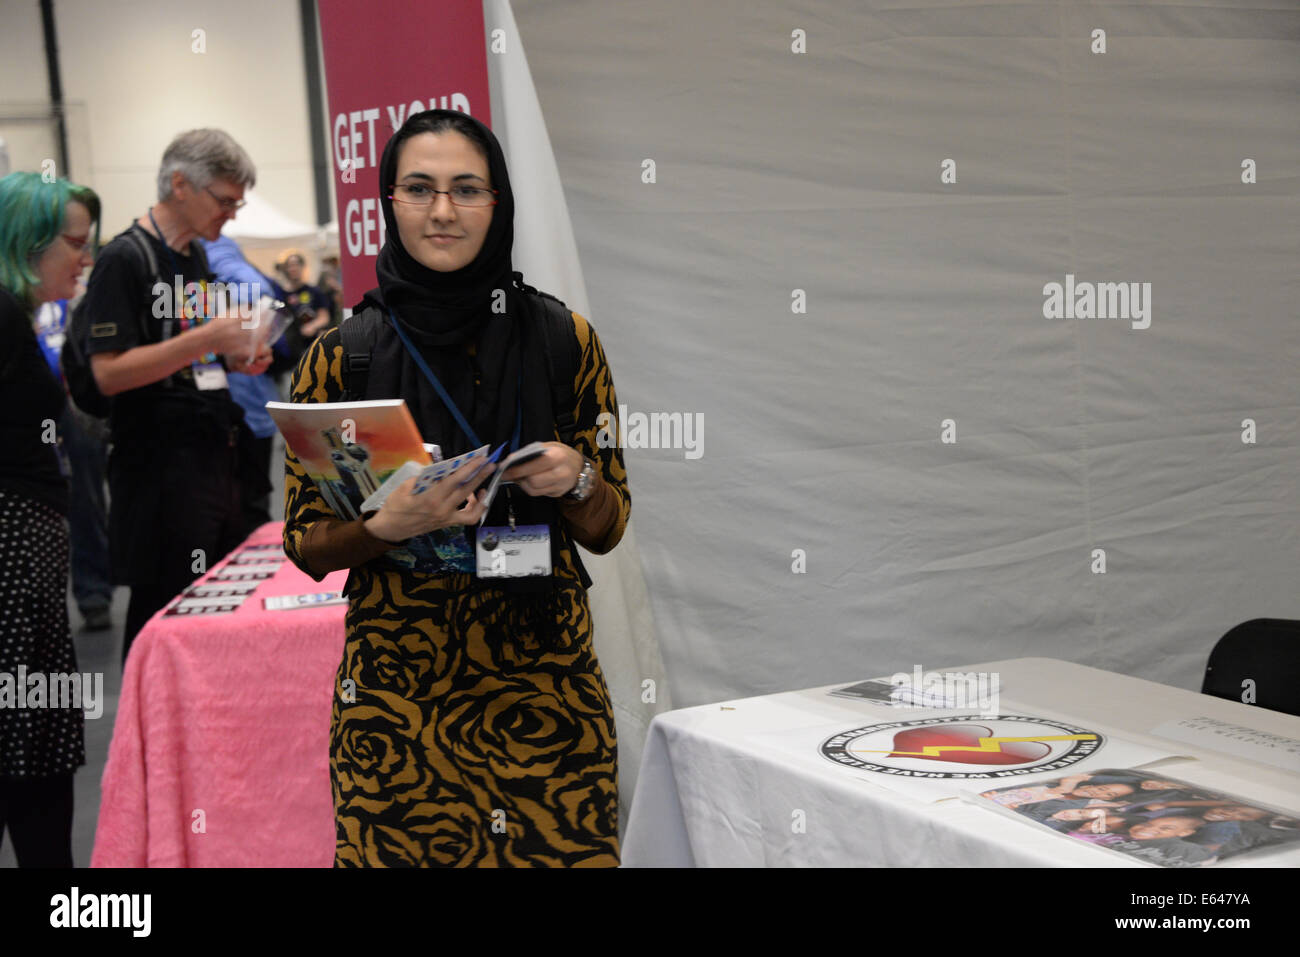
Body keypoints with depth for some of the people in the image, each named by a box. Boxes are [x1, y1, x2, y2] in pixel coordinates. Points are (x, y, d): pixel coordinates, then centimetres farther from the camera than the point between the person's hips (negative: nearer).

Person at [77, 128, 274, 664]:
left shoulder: (198, 259, 16)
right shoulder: (125, 259, -10)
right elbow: (108, 373, -18)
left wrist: (237, 359, 5)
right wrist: (205, 340, -22)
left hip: (216, 458, 9)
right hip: (161, 469, -9)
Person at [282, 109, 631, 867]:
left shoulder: (564, 340, 3)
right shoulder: (342, 356, 0)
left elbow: (608, 529, 8)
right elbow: (305, 544, 4)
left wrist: (574, 482, -14)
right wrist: (388, 526, -16)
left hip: (545, 679, 1)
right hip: (398, 687, -1)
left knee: (564, 848, -5)